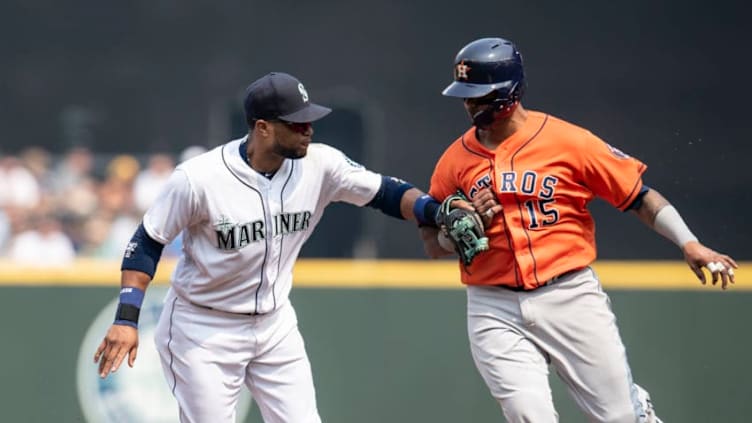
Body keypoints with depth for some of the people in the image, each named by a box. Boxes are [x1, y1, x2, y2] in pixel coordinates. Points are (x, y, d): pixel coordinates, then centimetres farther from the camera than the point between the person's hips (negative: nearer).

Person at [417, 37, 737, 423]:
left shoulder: (568, 141, -3)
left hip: (571, 298, -2)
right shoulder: (455, 160, 5)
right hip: (495, 313, 2)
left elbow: (638, 195, -1)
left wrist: (689, 244, -13)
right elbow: (432, 245, 12)